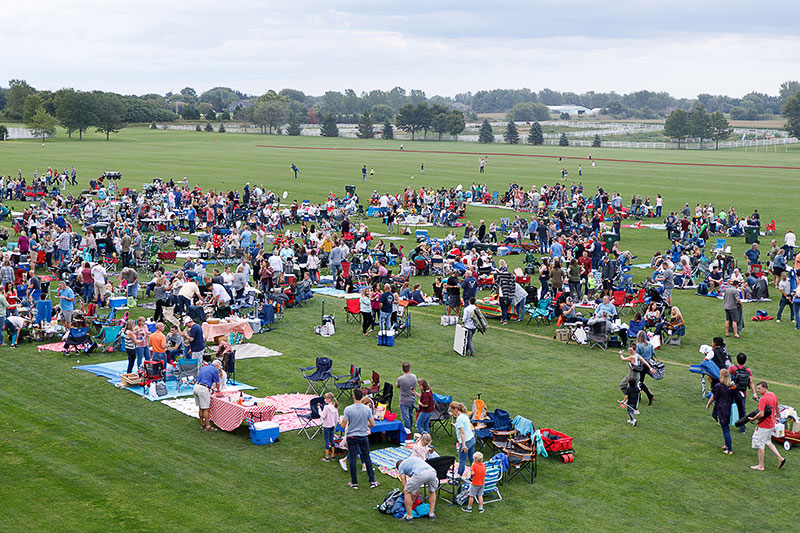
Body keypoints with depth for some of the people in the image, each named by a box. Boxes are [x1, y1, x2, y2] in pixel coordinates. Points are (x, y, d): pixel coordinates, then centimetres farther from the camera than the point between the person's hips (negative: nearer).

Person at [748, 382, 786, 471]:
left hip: (763, 426, -9)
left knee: (759, 445, 3)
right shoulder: (773, 395, 3)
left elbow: (761, 414, -29)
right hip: (771, 423, 9)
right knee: (768, 442, 25)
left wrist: (753, 419, -13)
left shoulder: (763, 399, -25)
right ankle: (780, 458, 20)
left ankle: (761, 466, 11)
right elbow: (777, 408, 17)